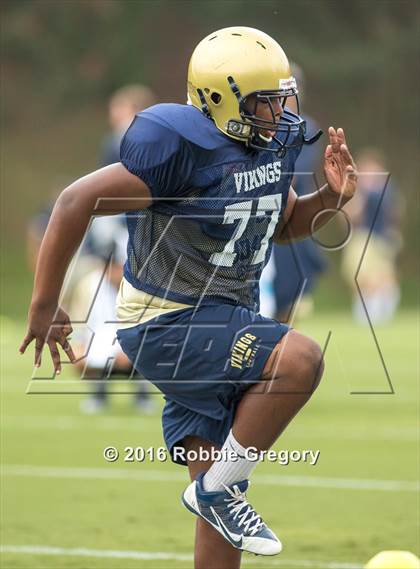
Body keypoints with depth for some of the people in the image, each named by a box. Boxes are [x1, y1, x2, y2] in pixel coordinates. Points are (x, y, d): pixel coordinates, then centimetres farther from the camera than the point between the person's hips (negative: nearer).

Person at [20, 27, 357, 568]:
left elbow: (285, 224, 22)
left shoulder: (274, 142, 4)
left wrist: (332, 196, -1)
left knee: (218, 504, 7)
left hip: (224, 321, 8)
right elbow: (76, 203, -19)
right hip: (169, 326, -8)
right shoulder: (182, 149, -22)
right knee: (300, 359, -28)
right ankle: (219, 488, -13)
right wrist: (44, 308, -15)